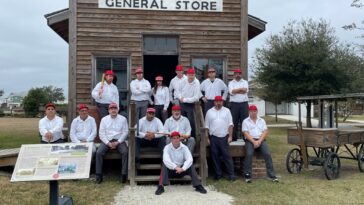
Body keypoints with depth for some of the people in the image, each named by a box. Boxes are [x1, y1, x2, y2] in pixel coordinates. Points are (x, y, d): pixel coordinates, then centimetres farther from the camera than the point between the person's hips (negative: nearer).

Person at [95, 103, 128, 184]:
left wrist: (118, 142, -11)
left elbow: (125, 132, 2)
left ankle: (124, 174, -23)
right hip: (107, 141, 1)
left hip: (119, 141, -1)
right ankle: (99, 175, -18)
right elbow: (101, 133, 3)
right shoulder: (104, 119, 9)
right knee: (99, 152, -25)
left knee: (125, 152, -29)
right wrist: (108, 143, -11)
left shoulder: (123, 119, 7)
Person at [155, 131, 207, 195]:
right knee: (164, 165, -30)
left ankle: (198, 186, -24)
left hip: (182, 170, 1)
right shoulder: (167, 147, -9)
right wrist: (176, 167, -39)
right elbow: (166, 159, -27)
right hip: (171, 170, -1)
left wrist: (183, 168, -35)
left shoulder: (184, 147, -5)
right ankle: (160, 187, -37)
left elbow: (189, 159, -19)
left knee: (191, 166, -24)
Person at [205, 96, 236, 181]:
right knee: (215, 156, 4)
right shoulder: (209, 112, 10)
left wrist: (230, 136, -5)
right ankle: (218, 174, 14)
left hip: (224, 137, -2)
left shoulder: (226, 111, 8)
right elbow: (206, 126, 9)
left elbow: (230, 124, 3)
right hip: (213, 138, 2)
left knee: (226, 155, -5)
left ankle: (231, 174, -1)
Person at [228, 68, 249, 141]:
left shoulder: (245, 82, 13)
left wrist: (235, 91, -6)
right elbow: (231, 92, -8)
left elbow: (245, 90, -6)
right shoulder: (231, 83, 11)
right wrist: (241, 89, -5)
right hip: (234, 104, 0)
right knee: (234, 121, 1)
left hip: (244, 103, 1)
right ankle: (234, 137, 8)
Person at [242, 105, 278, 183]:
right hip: (250, 140, -2)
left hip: (261, 140, 2)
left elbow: (265, 132, 6)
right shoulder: (245, 121, 9)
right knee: (249, 154, -27)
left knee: (267, 154, -20)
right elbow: (246, 133, -3)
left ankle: (272, 175, -16)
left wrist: (259, 141, -10)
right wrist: (254, 142, -15)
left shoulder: (262, 120, 17)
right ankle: (247, 175, -19)